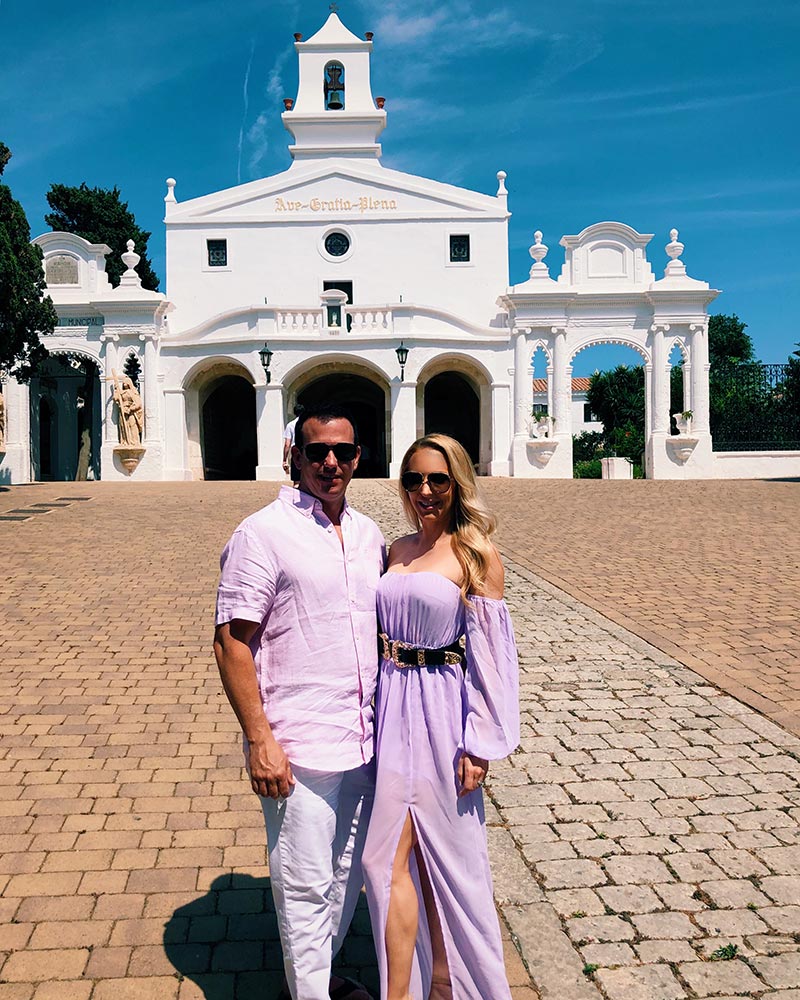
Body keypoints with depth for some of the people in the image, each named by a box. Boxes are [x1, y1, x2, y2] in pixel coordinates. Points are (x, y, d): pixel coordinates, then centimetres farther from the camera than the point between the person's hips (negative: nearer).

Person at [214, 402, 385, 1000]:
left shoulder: (369, 534, 9)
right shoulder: (263, 534, -10)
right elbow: (231, 641, -12)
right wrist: (259, 739, -16)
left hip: (363, 741, 7)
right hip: (299, 747, -6)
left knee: (348, 872, 20)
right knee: (305, 884, 6)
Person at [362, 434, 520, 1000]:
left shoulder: (476, 554, -8)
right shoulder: (397, 550, 9)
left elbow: (488, 652, -10)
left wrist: (480, 744, -12)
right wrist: (378, 712, 14)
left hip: (441, 714, -6)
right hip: (393, 710, 6)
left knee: (446, 854, 7)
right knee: (389, 854, 10)